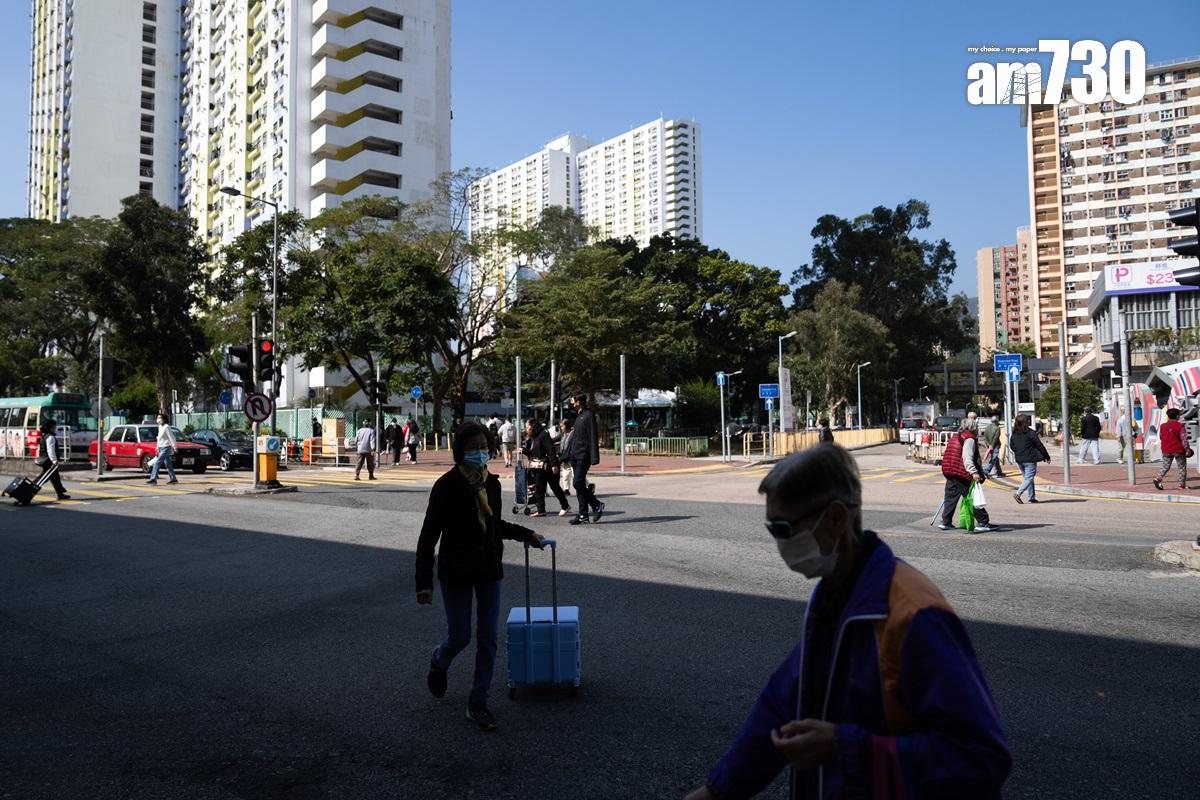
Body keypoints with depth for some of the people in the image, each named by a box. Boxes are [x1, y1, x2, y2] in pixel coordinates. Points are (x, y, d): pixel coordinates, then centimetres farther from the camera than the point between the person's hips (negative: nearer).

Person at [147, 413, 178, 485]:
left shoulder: (166, 427, -13)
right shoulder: (160, 427, 14)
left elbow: (172, 437, -15)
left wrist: (174, 447, -17)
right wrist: (157, 447, 22)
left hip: (166, 448, -9)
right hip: (161, 448, 9)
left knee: (157, 462, -13)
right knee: (168, 464, 11)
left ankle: (153, 479, -14)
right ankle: (173, 479, 15)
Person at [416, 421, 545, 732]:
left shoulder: (492, 483, 2)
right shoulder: (447, 485, -15)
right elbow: (428, 536, -14)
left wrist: (526, 534, 17)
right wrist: (424, 583, -18)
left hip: (490, 570, 5)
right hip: (456, 573, -5)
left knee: (488, 638, 5)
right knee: (459, 636, 4)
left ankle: (478, 703, 18)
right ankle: (439, 663, 40)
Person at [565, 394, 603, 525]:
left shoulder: (588, 415, -9)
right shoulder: (578, 416, 18)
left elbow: (593, 437, -15)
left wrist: (594, 458, -20)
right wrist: (567, 455, 19)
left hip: (583, 456, -9)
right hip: (575, 456, 9)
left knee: (578, 483, -14)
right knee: (579, 485, 7)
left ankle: (597, 505, 2)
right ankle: (583, 515, 10)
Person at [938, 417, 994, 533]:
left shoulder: (955, 437, 18)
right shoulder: (969, 439, -9)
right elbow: (967, 458, -22)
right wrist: (974, 472, -30)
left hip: (950, 473, 8)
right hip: (962, 473, -8)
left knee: (950, 497, 12)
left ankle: (945, 522, 12)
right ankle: (983, 523, 1)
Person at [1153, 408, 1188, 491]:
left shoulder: (1163, 426, 1)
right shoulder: (1180, 426, -11)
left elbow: (1160, 437, 12)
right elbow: (1184, 439, -12)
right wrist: (1186, 449, -5)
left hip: (1166, 450, 3)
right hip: (1178, 450, -3)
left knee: (1165, 466, 7)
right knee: (1182, 467, 10)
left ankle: (1158, 479, -15)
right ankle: (1182, 484, 11)